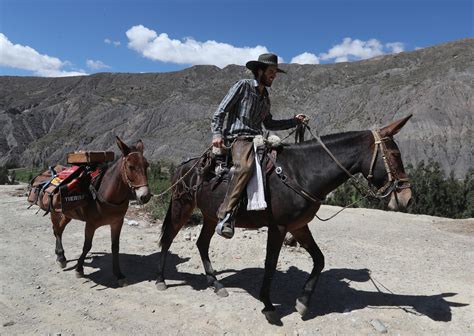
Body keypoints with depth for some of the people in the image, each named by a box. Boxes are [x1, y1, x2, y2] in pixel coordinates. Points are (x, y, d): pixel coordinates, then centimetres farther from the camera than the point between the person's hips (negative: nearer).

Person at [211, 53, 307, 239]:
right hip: (239, 138, -7)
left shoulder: (265, 97, 24)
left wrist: (295, 120, 25)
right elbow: (219, 113, 0)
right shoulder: (243, 86, 3)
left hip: (258, 139, 7)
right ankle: (225, 215, -37)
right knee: (246, 166, -37)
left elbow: (269, 124, 32)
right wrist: (217, 134, -14)